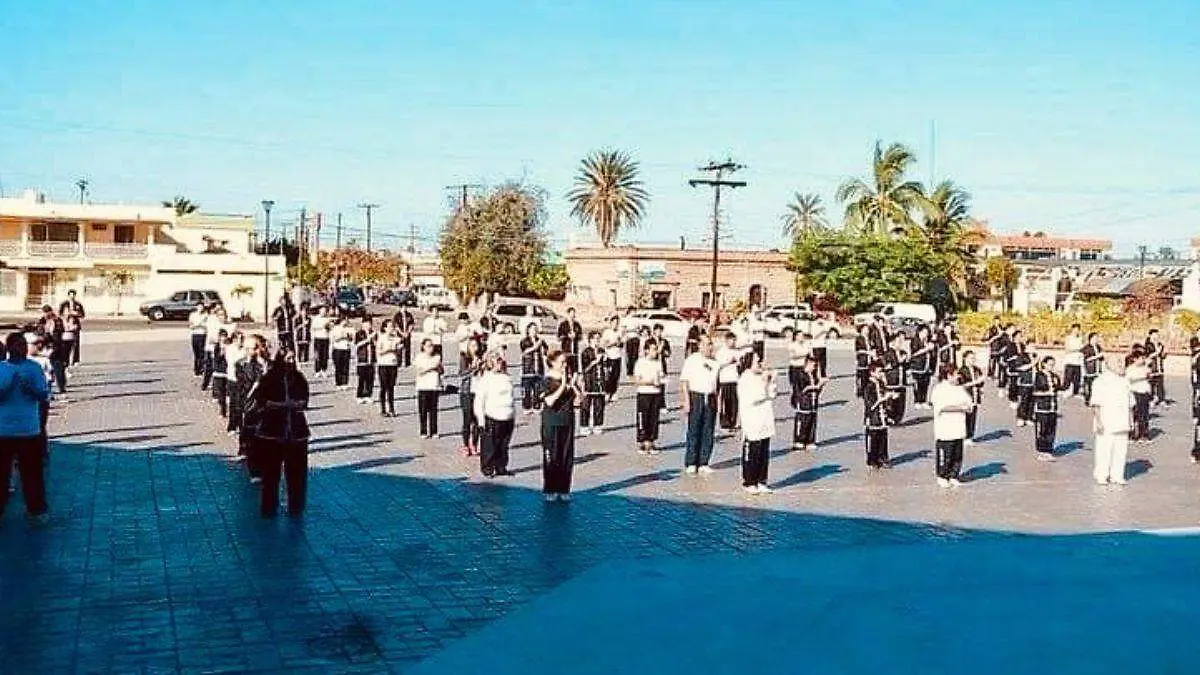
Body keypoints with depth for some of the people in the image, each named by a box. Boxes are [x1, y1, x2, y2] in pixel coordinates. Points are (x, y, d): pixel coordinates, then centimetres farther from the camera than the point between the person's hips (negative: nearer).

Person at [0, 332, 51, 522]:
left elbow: (45, 395, -1)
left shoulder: (34, 368, 1)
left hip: (29, 429, 0)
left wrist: (31, 388, -19)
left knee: (32, 471, 6)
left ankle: (36, 509, 15)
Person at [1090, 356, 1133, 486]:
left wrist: (1130, 420, 18)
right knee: (1104, 449, -5)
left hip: (1122, 423, 6)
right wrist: (1098, 420, -16)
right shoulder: (1101, 381, -6)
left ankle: (1117, 476, 13)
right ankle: (1101, 476, 4)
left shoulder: (1124, 381, 15)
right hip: (1106, 424, -6)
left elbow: (1129, 402, 21)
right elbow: (1096, 403, -10)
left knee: (1121, 450, 5)